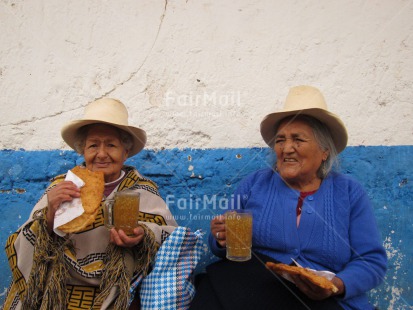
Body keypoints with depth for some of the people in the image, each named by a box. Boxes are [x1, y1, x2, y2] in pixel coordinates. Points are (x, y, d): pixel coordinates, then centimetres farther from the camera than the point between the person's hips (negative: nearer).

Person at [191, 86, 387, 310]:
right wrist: (222, 239, -15)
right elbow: (228, 245, 8)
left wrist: (338, 286, -18)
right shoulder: (254, 184, 6)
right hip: (254, 292, 0)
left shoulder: (349, 193, 4)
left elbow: (372, 260, 1)